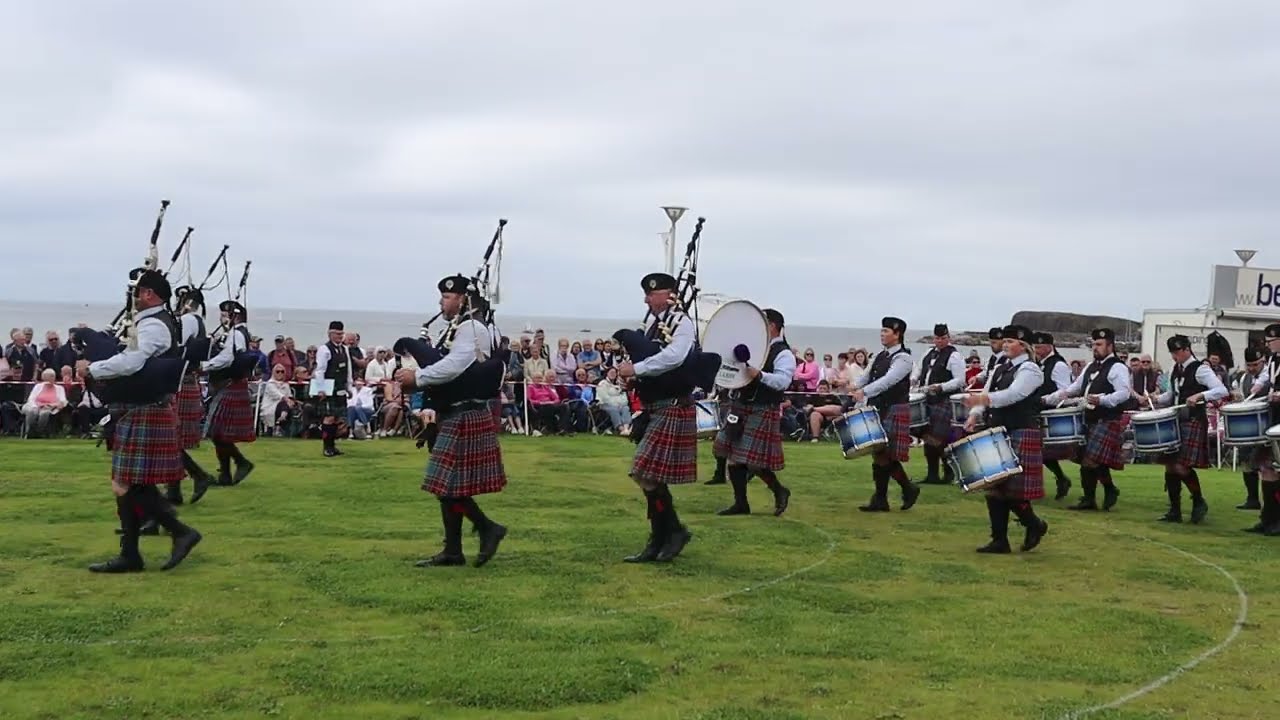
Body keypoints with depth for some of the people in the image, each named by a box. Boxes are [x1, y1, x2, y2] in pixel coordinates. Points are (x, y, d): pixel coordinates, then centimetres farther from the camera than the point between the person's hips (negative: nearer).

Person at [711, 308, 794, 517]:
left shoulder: (784, 354, -10)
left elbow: (783, 381, -25)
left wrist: (759, 375, -39)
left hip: (762, 412, -8)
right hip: (740, 408, 8)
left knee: (754, 460, -7)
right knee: (733, 455, 7)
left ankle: (780, 491, 17)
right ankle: (741, 503, 16)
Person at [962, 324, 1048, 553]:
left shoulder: (1030, 370, -9)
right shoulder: (1000, 368, 16)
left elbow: (1012, 395, -24)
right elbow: (986, 394, 10)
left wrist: (982, 398, -36)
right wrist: (974, 414, -9)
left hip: (1020, 435, -8)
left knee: (1013, 488, -9)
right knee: (994, 487, 7)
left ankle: (1035, 525, 16)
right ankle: (1000, 540, 13)